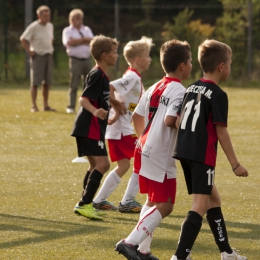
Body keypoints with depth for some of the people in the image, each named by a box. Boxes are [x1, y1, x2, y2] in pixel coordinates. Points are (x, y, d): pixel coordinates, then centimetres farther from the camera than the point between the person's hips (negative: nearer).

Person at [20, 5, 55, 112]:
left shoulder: (50, 26, 9)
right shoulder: (33, 27, -11)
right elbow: (23, 39, -10)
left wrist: (50, 49, 15)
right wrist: (29, 51, -13)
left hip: (48, 56, 6)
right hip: (37, 56, -6)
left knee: (47, 82, 8)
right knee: (35, 82, -4)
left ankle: (46, 105, 13)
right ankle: (34, 106, -3)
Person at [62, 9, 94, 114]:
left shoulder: (87, 30, 17)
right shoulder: (67, 31, 5)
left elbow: (92, 42, 1)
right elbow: (69, 42, -14)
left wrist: (76, 41, -7)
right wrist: (84, 39, -6)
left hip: (87, 59, 4)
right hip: (75, 60, -4)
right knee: (74, 84, -6)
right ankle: (71, 107, -2)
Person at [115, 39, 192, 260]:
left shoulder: (155, 88, 14)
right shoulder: (179, 91, -13)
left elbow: (137, 115, 19)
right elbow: (169, 120, -25)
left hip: (145, 150, 9)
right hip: (161, 156, -9)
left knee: (153, 202, 19)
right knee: (165, 206, -5)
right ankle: (130, 242, -14)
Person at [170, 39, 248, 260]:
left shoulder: (192, 89, 12)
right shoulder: (218, 95, -11)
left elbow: (178, 121, 15)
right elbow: (221, 131, -12)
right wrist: (235, 164, -7)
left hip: (185, 151, 9)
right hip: (203, 155, -9)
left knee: (213, 198, 20)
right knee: (200, 205, -9)